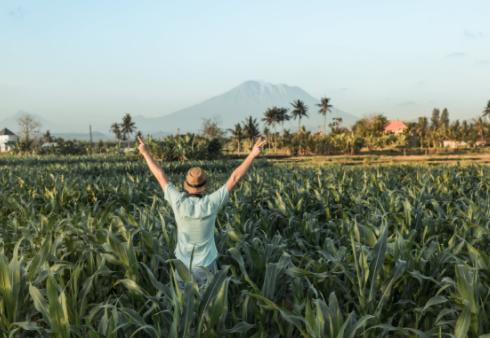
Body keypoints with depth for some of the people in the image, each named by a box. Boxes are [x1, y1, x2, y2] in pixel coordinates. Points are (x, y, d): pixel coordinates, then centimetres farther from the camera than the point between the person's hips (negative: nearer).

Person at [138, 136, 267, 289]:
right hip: (206, 265, -1)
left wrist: (145, 153, 4)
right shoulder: (211, 203, -20)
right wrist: (253, 154, -14)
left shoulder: (179, 202, -18)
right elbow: (235, 178, -18)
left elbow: (160, 176, -7)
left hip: (183, 265, 1)